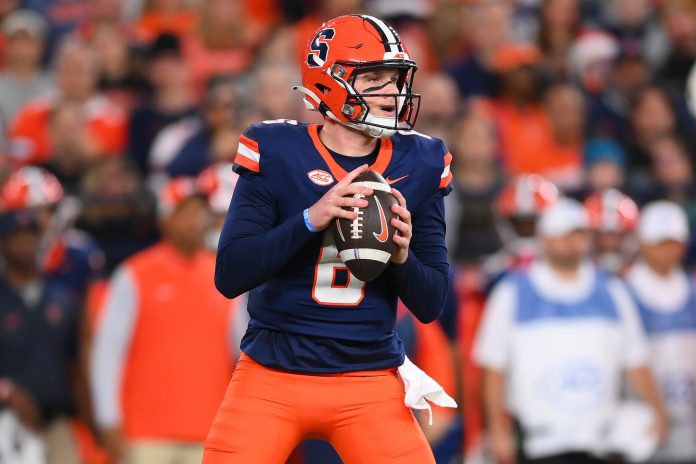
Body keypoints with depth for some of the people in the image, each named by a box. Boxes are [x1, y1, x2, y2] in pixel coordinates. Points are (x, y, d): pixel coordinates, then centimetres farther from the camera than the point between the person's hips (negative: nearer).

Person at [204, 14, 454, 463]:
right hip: (272, 377, -2)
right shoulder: (276, 153, -6)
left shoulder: (418, 165, 2)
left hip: (370, 385, 2)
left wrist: (403, 255, -17)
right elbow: (230, 275, -13)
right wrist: (310, 219, -24)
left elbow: (432, 304, 4)